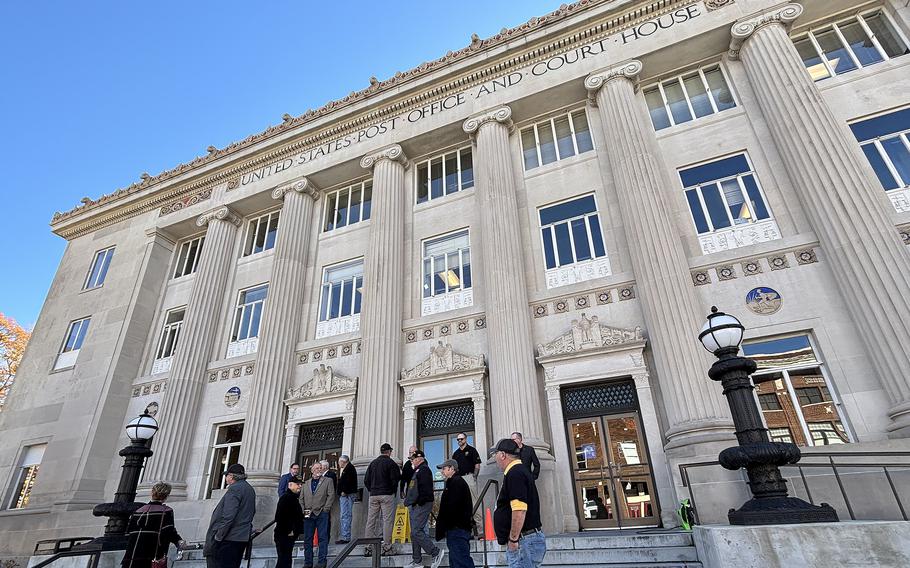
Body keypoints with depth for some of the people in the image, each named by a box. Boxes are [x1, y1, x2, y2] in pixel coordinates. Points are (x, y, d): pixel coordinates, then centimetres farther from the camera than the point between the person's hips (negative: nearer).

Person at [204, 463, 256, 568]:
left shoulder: (234, 489, -14)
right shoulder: (250, 489, 14)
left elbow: (228, 516, -20)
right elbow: (251, 513, 20)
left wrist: (218, 536, -13)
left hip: (229, 539, -9)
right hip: (242, 538, 9)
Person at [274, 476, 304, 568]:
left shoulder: (294, 497, 14)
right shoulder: (286, 497, -16)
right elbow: (280, 516, -24)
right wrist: (288, 531, -19)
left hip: (290, 535, 10)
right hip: (284, 535, -10)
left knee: (286, 559, 16)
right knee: (284, 560, -6)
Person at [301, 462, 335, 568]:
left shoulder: (328, 481, 7)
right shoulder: (306, 483, 18)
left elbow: (331, 495, -1)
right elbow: (301, 498, 13)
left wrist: (325, 509, -9)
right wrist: (303, 510, -1)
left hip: (321, 513, -3)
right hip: (308, 514, 4)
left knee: (322, 537, -4)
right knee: (307, 539, 5)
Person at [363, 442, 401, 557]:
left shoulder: (373, 463, 10)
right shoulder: (391, 463, -4)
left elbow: (366, 480, 8)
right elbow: (395, 479, -10)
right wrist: (393, 490, 7)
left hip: (373, 495, 5)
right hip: (387, 495, -5)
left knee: (371, 520, 7)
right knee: (387, 520, -2)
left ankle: (368, 548, 8)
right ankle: (386, 547, -4)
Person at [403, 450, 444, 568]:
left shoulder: (424, 470, -9)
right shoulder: (417, 471, 22)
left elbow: (425, 489, -20)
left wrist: (419, 502, -24)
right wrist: (408, 500, 20)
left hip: (421, 506, -10)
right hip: (415, 506, 10)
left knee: (416, 532, -15)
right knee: (414, 534, 10)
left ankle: (436, 552, -8)